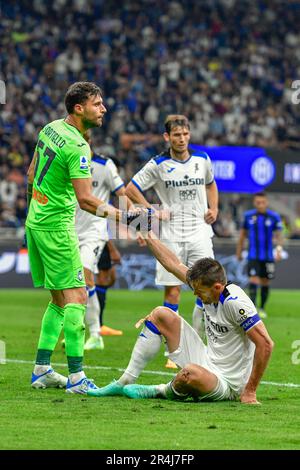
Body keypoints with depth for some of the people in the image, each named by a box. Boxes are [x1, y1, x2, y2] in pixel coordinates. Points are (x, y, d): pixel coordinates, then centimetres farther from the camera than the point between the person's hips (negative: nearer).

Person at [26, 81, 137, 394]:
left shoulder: (51, 128, 7)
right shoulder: (77, 147, -20)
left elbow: (32, 172, 18)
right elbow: (84, 198, -25)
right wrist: (118, 215, -24)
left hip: (35, 220, 9)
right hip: (56, 226, -9)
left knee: (59, 299, 15)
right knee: (75, 297, -9)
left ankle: (42, 370, 16)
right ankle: (76, 377, -13)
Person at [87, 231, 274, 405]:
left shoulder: (235, 303, -27)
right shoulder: (208, 288, -2)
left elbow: (266, 344, -30)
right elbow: (174, 264, 12)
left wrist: (250, 392, -26)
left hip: (228, 385, -9)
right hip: (208, 360, 9)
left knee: (192, 373, -43)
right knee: (161, 314, 5)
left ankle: (166, 391, -5)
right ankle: (125, 382, 6)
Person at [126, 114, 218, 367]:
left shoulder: (202, 160, 6)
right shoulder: (158, 165, -4)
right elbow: (130, 189, 2)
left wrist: (213, 209, 10)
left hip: (200, 232, 3)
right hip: (171, 236, -2)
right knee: (172, 292, -3)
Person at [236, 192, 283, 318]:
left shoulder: (274, 217, -3)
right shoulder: (248, 216, 1)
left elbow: (278, 235, -4)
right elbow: (242, 234, 11)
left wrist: (279, 249, -21)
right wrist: (239, 252, 14)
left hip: (268, 256, 1)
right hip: (253, 256, -1)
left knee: (265, 283, 8)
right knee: (253, 281, -14)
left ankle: (262, 309, 22)